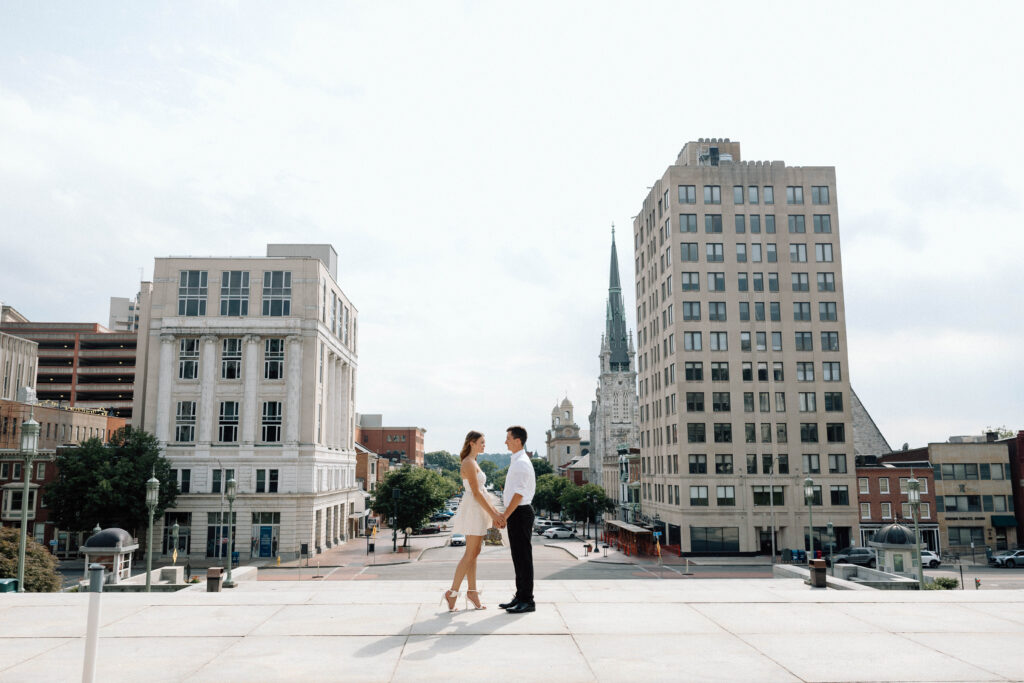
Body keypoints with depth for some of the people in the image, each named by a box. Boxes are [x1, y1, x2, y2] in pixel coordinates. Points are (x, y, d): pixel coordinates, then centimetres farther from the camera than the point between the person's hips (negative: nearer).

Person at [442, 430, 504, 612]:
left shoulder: (473, 463, 17)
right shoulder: (469, 463, -14)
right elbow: (476, 492, -19)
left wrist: (495, 511, 16)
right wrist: (492, 514, -18)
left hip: (477, 510, 10)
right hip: (473, 509, -10)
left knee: (474, 553, 10)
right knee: (470, 554, -7)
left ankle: (472, 592, 14)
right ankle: (453, 593, -3)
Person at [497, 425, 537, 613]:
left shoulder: (521, 463, -16)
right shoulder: (516, 461, 16)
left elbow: (519, 494, -20)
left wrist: (505, 515, -16)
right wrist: (505, 515, 17)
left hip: (520, 513, -10)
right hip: (516, 514, 10)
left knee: (523, 557, -4)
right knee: (518, 556, 14)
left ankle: (527, 601, 1)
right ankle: (520, 597, 22)